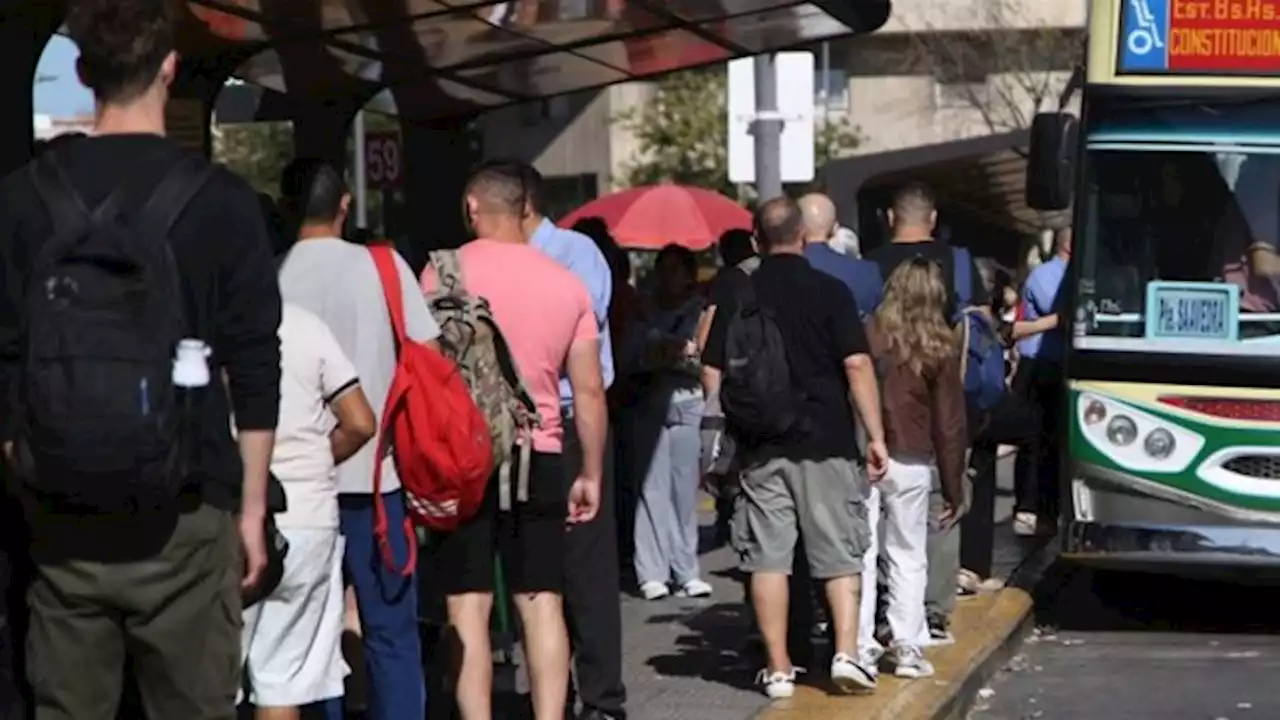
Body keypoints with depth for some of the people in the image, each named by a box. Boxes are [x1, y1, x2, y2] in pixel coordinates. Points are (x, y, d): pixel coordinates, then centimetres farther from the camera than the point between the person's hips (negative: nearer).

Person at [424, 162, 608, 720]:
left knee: (468, 605, -1)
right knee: (542, 603, 6)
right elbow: (589, 390, 8)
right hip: (540, 457, 3)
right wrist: (591, 474, 15)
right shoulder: (566, 283, 8)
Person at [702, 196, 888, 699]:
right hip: (825, 441, -1)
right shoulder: (829, 291, -4)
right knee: (838, 552, 7)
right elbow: (857, 365, -10)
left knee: (767, 555, 5)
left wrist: (730, 427, 15)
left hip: (759, 445, 2)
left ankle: (778, 668, 7)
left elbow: (712, 374, 3)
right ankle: (846, 652, -4)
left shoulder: (736, 297, 3)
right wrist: (875, 436, -7)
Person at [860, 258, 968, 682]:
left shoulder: (866, 335, -1)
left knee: (860, 555, 5)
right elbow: (949, 423, 2)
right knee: (908, 558, 9)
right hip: (909, 461, 0)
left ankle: (861, 648, 6)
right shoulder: (941, 348, -2)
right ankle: (907, 648, 8)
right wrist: (954, 488, 7)